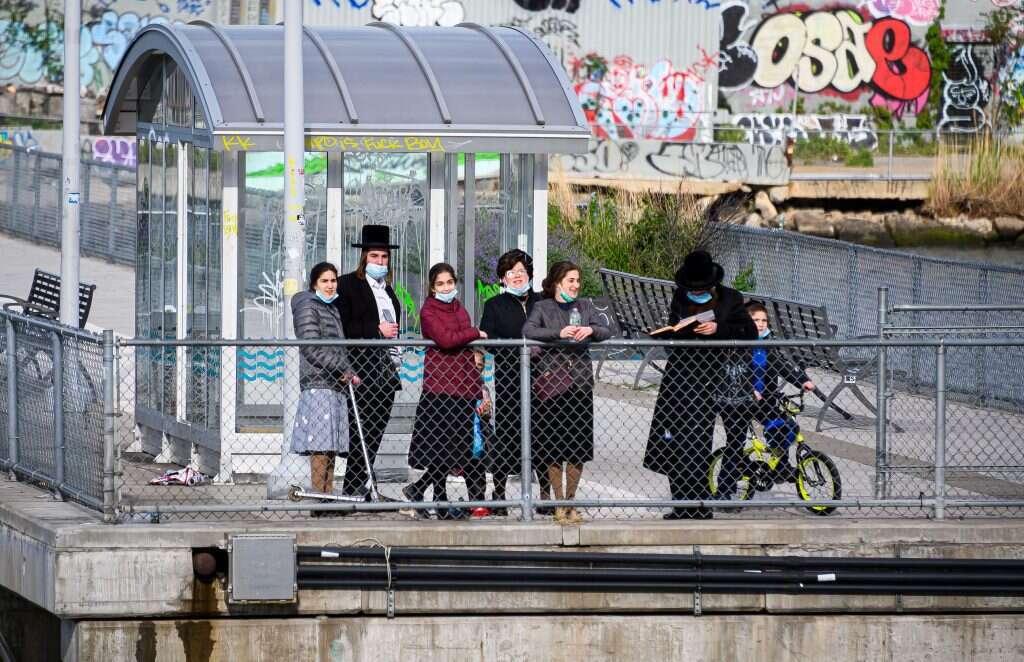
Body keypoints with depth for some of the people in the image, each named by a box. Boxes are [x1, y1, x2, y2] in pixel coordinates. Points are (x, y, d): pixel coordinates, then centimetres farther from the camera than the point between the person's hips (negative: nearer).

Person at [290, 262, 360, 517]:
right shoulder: (308, 307, -5)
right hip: (317, 384, -9)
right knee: (321, 447, -12)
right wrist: (345, 370, -11)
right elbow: (312, 348, -13)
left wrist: (347, 372, 10)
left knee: (331, 447, 6)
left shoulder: (331, 309, 23)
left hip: (335, 386, 9)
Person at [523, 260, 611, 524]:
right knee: (553, 443, -3)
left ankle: (571, 503, 9)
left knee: (578, 443, 0)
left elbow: (606, 332, 7)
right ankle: (559, 504, 4)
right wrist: (559, 333, -24)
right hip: (551, 379, -3)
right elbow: (528, 331, -12)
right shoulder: (543, 307, 5)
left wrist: (591, 330, -14)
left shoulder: (584, 306, 15)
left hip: (580, 380, 3)